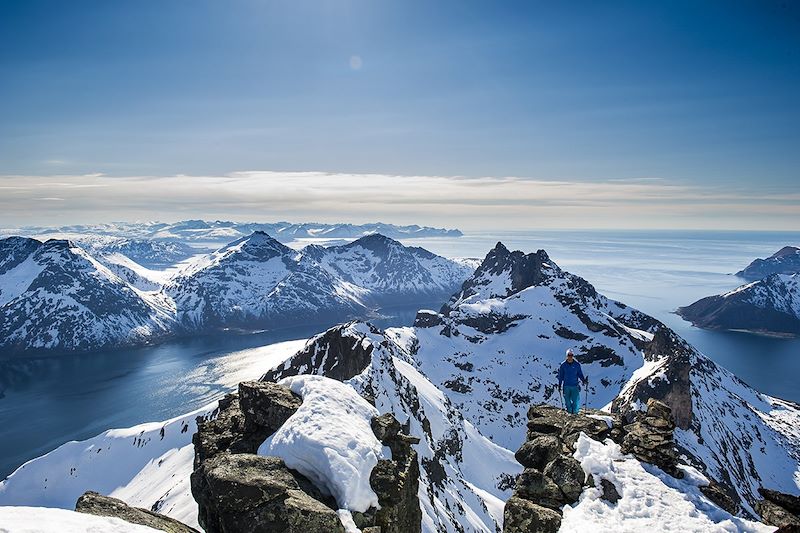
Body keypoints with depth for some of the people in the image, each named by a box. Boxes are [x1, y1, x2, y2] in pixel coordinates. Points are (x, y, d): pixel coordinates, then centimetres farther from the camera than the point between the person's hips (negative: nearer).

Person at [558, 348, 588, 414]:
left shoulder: (577, 364, 2)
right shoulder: (563, 365, 2)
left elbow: (580, 374, 9)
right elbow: (561, 376, 8)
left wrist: (584, 380, -8)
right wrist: (559, 385, 7)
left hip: (575, 386, 0)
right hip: (566, 386, 0)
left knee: (576, 400, -5)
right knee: (567, 401, 4)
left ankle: (575, 412, 7)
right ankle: (569, 412, 17)